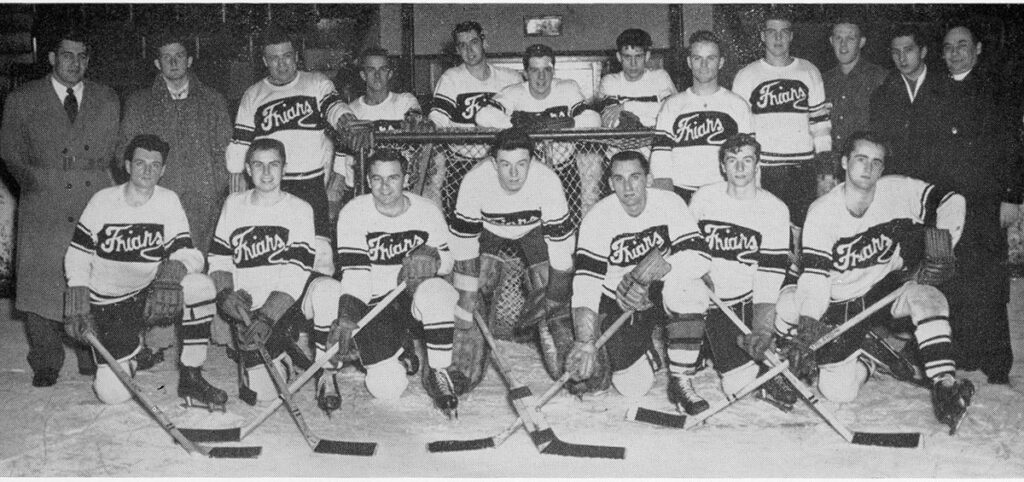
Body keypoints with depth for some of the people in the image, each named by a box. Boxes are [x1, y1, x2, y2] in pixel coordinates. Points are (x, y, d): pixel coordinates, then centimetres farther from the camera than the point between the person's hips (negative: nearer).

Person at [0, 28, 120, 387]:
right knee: (40, 286, -2)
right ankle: (45, 365, 9)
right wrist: (36, 183, 0)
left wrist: (105, 184, 5)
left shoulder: (107, 101, 14)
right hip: (44, 208, -1)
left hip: (96, 206, 1)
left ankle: (93, 360, 8)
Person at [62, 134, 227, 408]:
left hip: (150, 295, 1)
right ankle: (133, 346, 22)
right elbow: (77, 255, 0)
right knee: (113, 394, -14)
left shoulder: (168, 201, -3)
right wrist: (77, 307, -12)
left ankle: (191, 379, -18)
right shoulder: (103, 201, -5)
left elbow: (186, 253, -9)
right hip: (108, 306, -1)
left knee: (200, 286, -31)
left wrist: (172, 272, -33)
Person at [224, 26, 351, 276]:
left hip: (314, 183, -2)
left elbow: (334, 106, -8)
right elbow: (240, 141, 15)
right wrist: (237, 175, 8)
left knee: (320, 251, -11)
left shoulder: (317, 83, 10)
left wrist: (343, 118, -29)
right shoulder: (253, 95, 15)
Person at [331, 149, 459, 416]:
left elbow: (448, 260, 5)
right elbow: (353, 271, -16)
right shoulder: (353, 213, -9)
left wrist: (433, 259, -20)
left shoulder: (428, 212, -4)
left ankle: (437, 373, -14)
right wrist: (348, 315, -33)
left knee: (435, 292, -38)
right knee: (388, 388, -17)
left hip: (415, 297, 1)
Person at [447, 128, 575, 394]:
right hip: (487, 229, 0)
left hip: (534, 228, 0)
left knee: (549, 290, -15)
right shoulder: (475, 181, -34)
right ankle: (463, 368, -7)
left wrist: (555, 304, -25)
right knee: (474, 284, -20)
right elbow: (464, 246, -25)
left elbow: (561, 245, -27)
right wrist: (467, 310, -26)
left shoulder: (547, 180, -34)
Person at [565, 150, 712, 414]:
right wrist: (585, 341, -35)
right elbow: (586, 282, -23)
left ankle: (681, 382, -16)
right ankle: (645, 352, 26)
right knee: (632, 386, -12)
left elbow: (699, 258, -21)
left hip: (662, 294, 0)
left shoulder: (670, 203, -12)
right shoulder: (598, 217, -15)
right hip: (618, 306, 0)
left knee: (688, 289, -34)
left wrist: (646, 274, -31)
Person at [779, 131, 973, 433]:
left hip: (886, 288, 1)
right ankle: (866, 359, 22)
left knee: (926, 296, -33)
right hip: (840, 304, -1)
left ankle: (944, 386, -29)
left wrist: (940, 252, -20)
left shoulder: (897, 191, -10)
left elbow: (952, 202, -6)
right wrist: (806, 333, -31)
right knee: (839, 391, -11)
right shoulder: (822, 212, -16)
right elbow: (815, 276, -20)